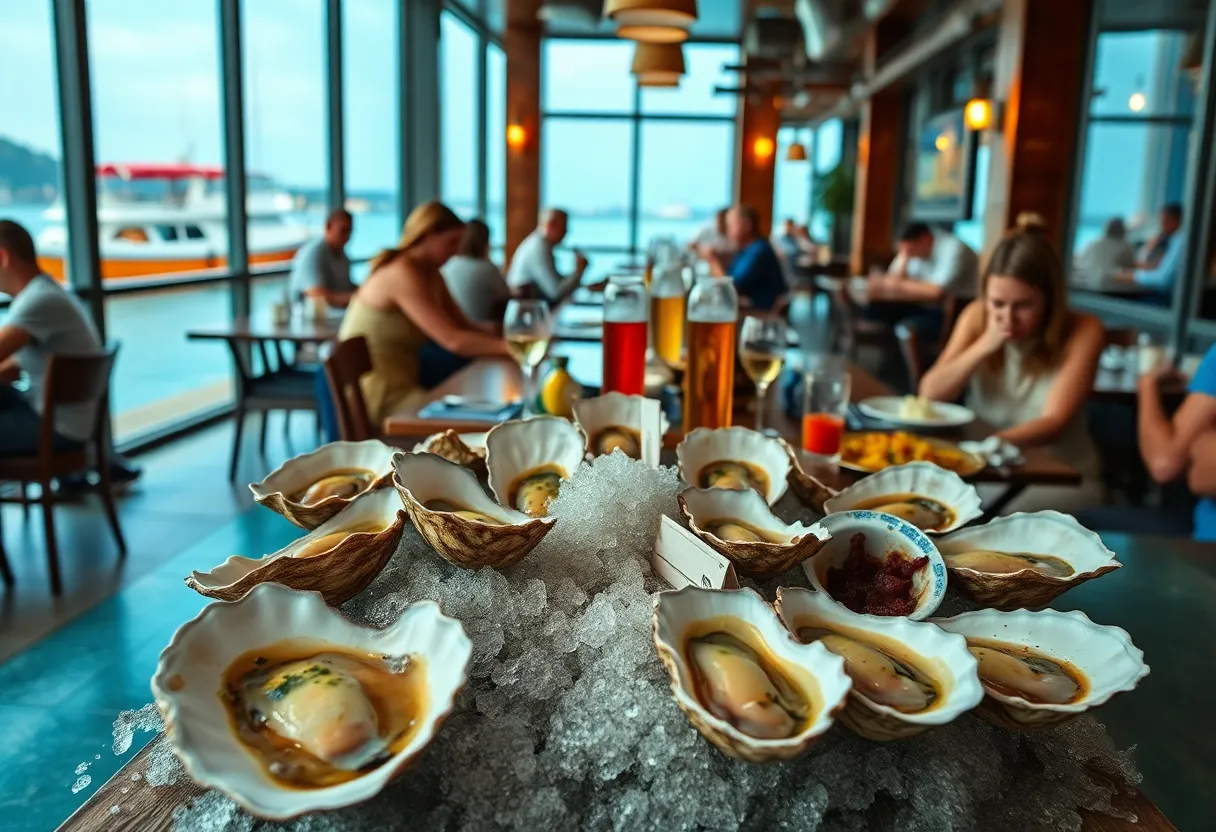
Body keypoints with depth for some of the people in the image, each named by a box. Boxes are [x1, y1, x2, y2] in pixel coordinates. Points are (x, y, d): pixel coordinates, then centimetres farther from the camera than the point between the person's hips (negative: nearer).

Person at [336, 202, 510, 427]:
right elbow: (454, 341, -26)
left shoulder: (431, 275, 9)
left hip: (400, 382, 9)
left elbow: (465, 327, 8)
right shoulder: (402, 274, -20)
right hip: (378, 397, -9)